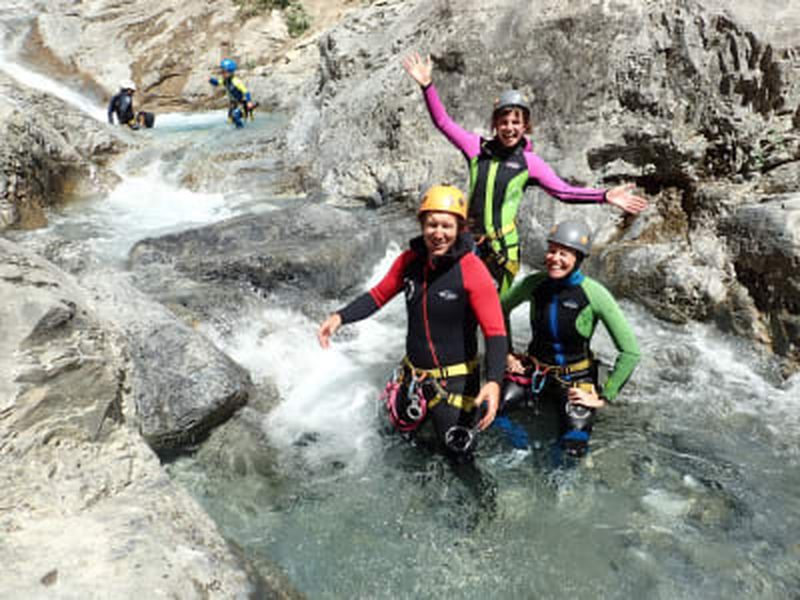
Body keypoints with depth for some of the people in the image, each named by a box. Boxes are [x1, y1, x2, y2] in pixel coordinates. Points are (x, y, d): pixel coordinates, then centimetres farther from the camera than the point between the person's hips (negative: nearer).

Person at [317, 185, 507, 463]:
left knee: (458, 456, 5)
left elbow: (495, 332, -25)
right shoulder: (410, 260, -8)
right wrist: (340, 317, -11)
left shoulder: (472, 270, -24)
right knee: (402, 429, 26)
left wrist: (493, 382, -39)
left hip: (455, 378, -5)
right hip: (413, 373, 5)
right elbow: (378, 295, 5)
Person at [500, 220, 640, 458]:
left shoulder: (594, 295, -18)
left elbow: (630, 352, -15)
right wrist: (506, 353, 4)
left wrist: (604, 396, -13)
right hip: (533, 369, 2)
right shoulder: (534, 284, -9)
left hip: (575, 378, -2)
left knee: (573, 450, -17)